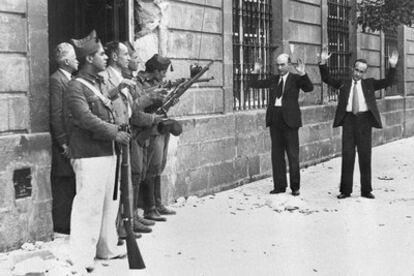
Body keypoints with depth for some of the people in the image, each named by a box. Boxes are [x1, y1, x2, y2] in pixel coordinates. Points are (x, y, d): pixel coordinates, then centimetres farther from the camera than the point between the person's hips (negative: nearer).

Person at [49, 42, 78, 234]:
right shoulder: (56, 80, -12)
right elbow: (56, 114, -16)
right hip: (64, 143, -8)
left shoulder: (70, 80, 15)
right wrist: (63, 143, -18)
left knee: (71, 182, 11)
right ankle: (61, 224, 4)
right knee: (62, 183, -2)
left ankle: (69, 222, 19)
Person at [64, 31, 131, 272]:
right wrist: (115, 133, -18)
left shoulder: (101, 83, 18)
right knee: (89, 204, -7)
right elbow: (86, 119, -20)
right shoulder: (76, 87, -10)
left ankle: (107, 247, 28)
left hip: (109, 152, 9)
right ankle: (81, 257, 0)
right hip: (89, 155, -9)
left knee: (110, 202, 15)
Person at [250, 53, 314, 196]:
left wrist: (303, 74, -29)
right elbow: (254, 84, 17)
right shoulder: (273, 79, 13)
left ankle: (295, 187, 8)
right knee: (277, 154, 9)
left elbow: (309, 88, -17)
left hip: (289, 120, -5)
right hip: (274, 119, 5)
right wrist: (256, 72, 3)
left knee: (293, 154, 0)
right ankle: (279, 185, 17)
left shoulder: (295, 79, -1)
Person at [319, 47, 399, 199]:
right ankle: (345, 190, 9)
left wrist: (392, 67, -12)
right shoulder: (344, 84, 10)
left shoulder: (369, 83, 11)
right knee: (347, 155, 2)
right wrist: (323, 63, -10)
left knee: (365, 156, 5)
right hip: (349, 120, 0)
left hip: (364, 120, 0)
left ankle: (366, 190, 14)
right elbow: (327, 79, 3)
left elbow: (387, 82, 1)